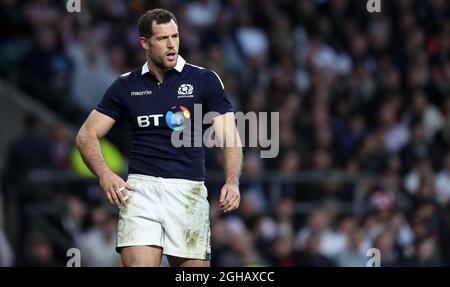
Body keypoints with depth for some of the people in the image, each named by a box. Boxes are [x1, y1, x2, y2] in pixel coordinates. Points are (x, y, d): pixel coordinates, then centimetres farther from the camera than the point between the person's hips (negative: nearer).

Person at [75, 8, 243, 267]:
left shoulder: (205, 81, 6)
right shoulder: (126, 86, 11)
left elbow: (229, 138, 0)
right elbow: (87, 135, 13)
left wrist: (232, 182, -18)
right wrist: (104, 174, -6)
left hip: (188, 190, 0)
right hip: (140, 188, 0)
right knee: (138, 264, -17)